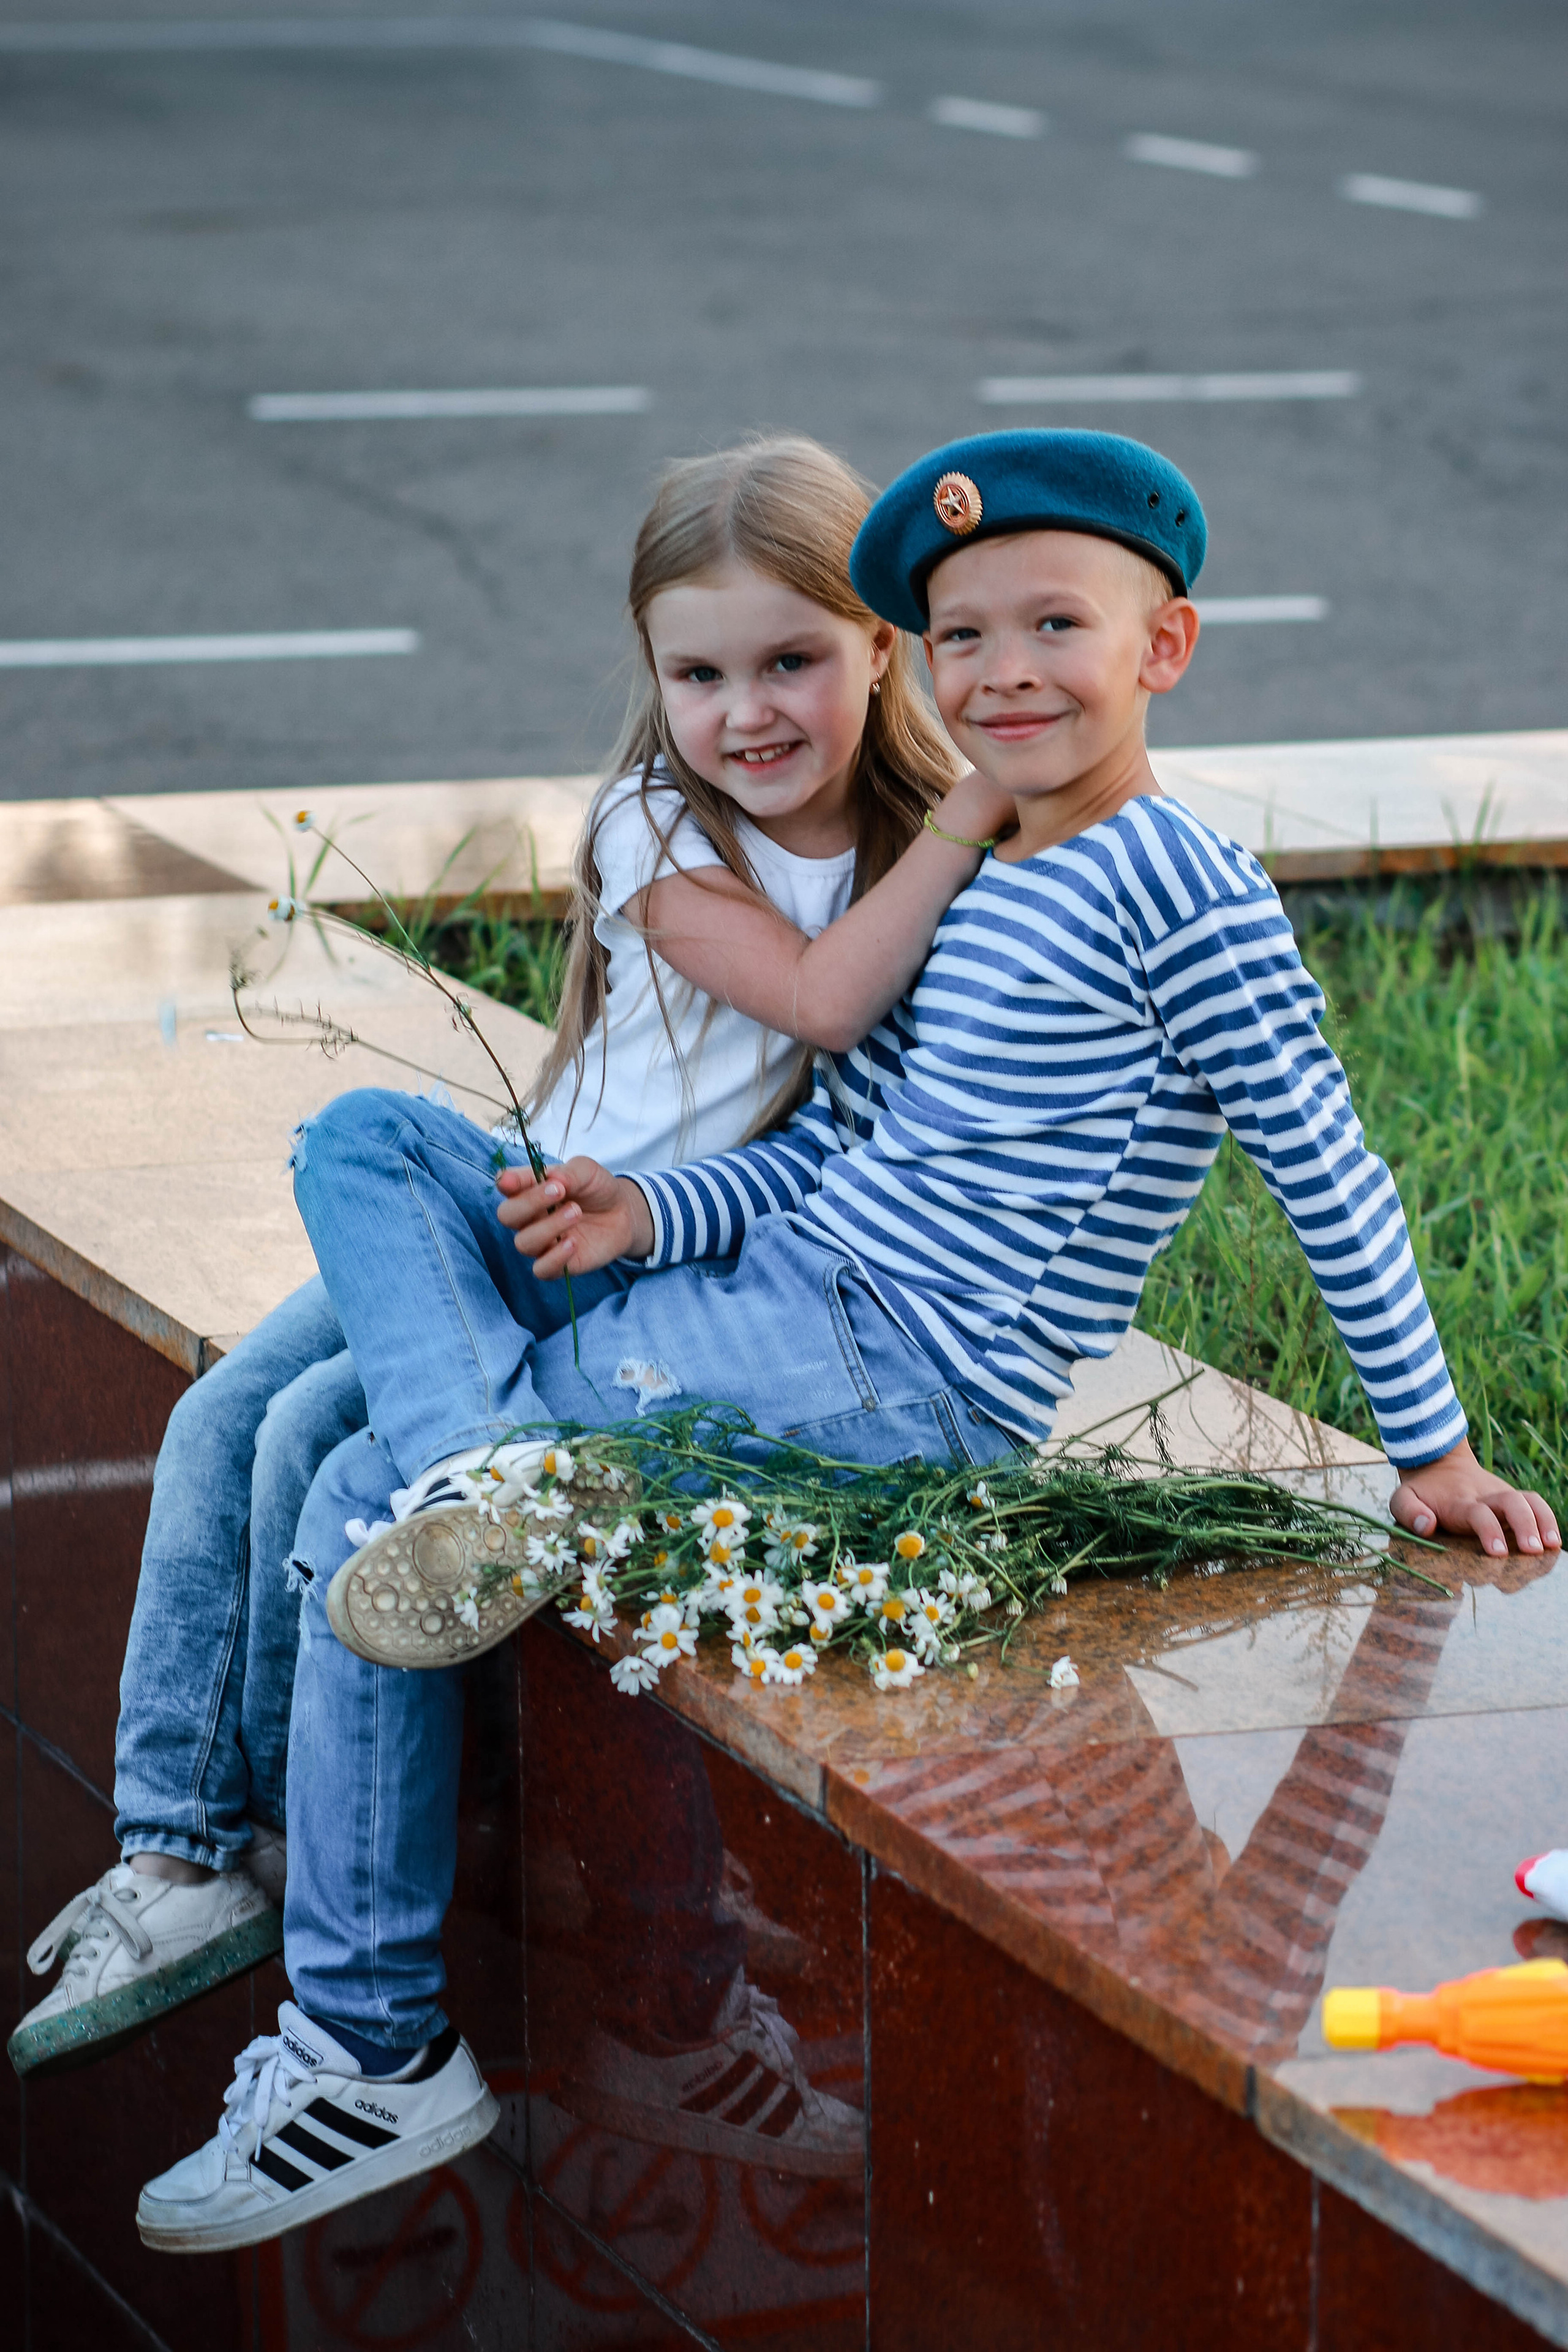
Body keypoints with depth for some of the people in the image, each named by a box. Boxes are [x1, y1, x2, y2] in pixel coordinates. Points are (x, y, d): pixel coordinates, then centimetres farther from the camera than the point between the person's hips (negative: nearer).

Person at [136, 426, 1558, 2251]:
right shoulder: (962, 868, 16)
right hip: (780, 1296, 10)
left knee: (359, 1508, -13)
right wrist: (657, 1213, -5)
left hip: (905, 1377, -9)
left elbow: (1331, 1181, -10)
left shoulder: (1174, 893, -12)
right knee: (364, 1139, 2)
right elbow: (833, 1146, 14)